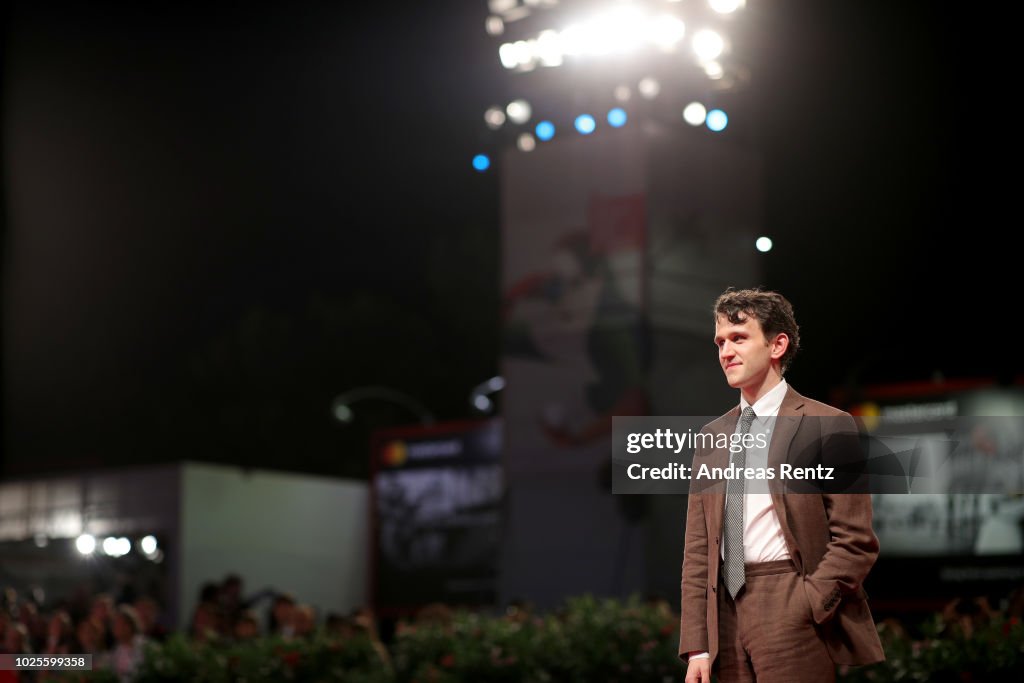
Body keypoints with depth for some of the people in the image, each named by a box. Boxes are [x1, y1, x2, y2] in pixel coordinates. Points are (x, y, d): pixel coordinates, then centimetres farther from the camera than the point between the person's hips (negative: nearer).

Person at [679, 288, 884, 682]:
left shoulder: (826, 425, -2)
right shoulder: (711, 437, 14)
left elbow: (856, 542, -6)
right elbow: (698, 550, 12)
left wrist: (802, 610, -15)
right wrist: (696, 646, 4)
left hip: (793, 618, -5)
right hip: (728, 618, 5)